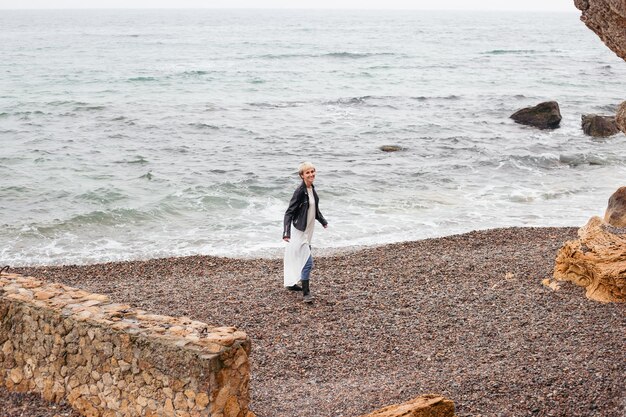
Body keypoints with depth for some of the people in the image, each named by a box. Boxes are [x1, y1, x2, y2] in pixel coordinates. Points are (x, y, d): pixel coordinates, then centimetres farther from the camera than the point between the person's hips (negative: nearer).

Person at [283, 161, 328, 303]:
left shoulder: (312, 189, 6)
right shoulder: (300, 192, -20)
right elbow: (289, 212, -22)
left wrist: (323, 221, 37)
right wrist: (286, 232, -31)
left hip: (308, 231, 9)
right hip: (299, 231, -9)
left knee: (298, 258, 19)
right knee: (307, 261, -12)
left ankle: (291, 283, 35)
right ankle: (306, 293, -8)